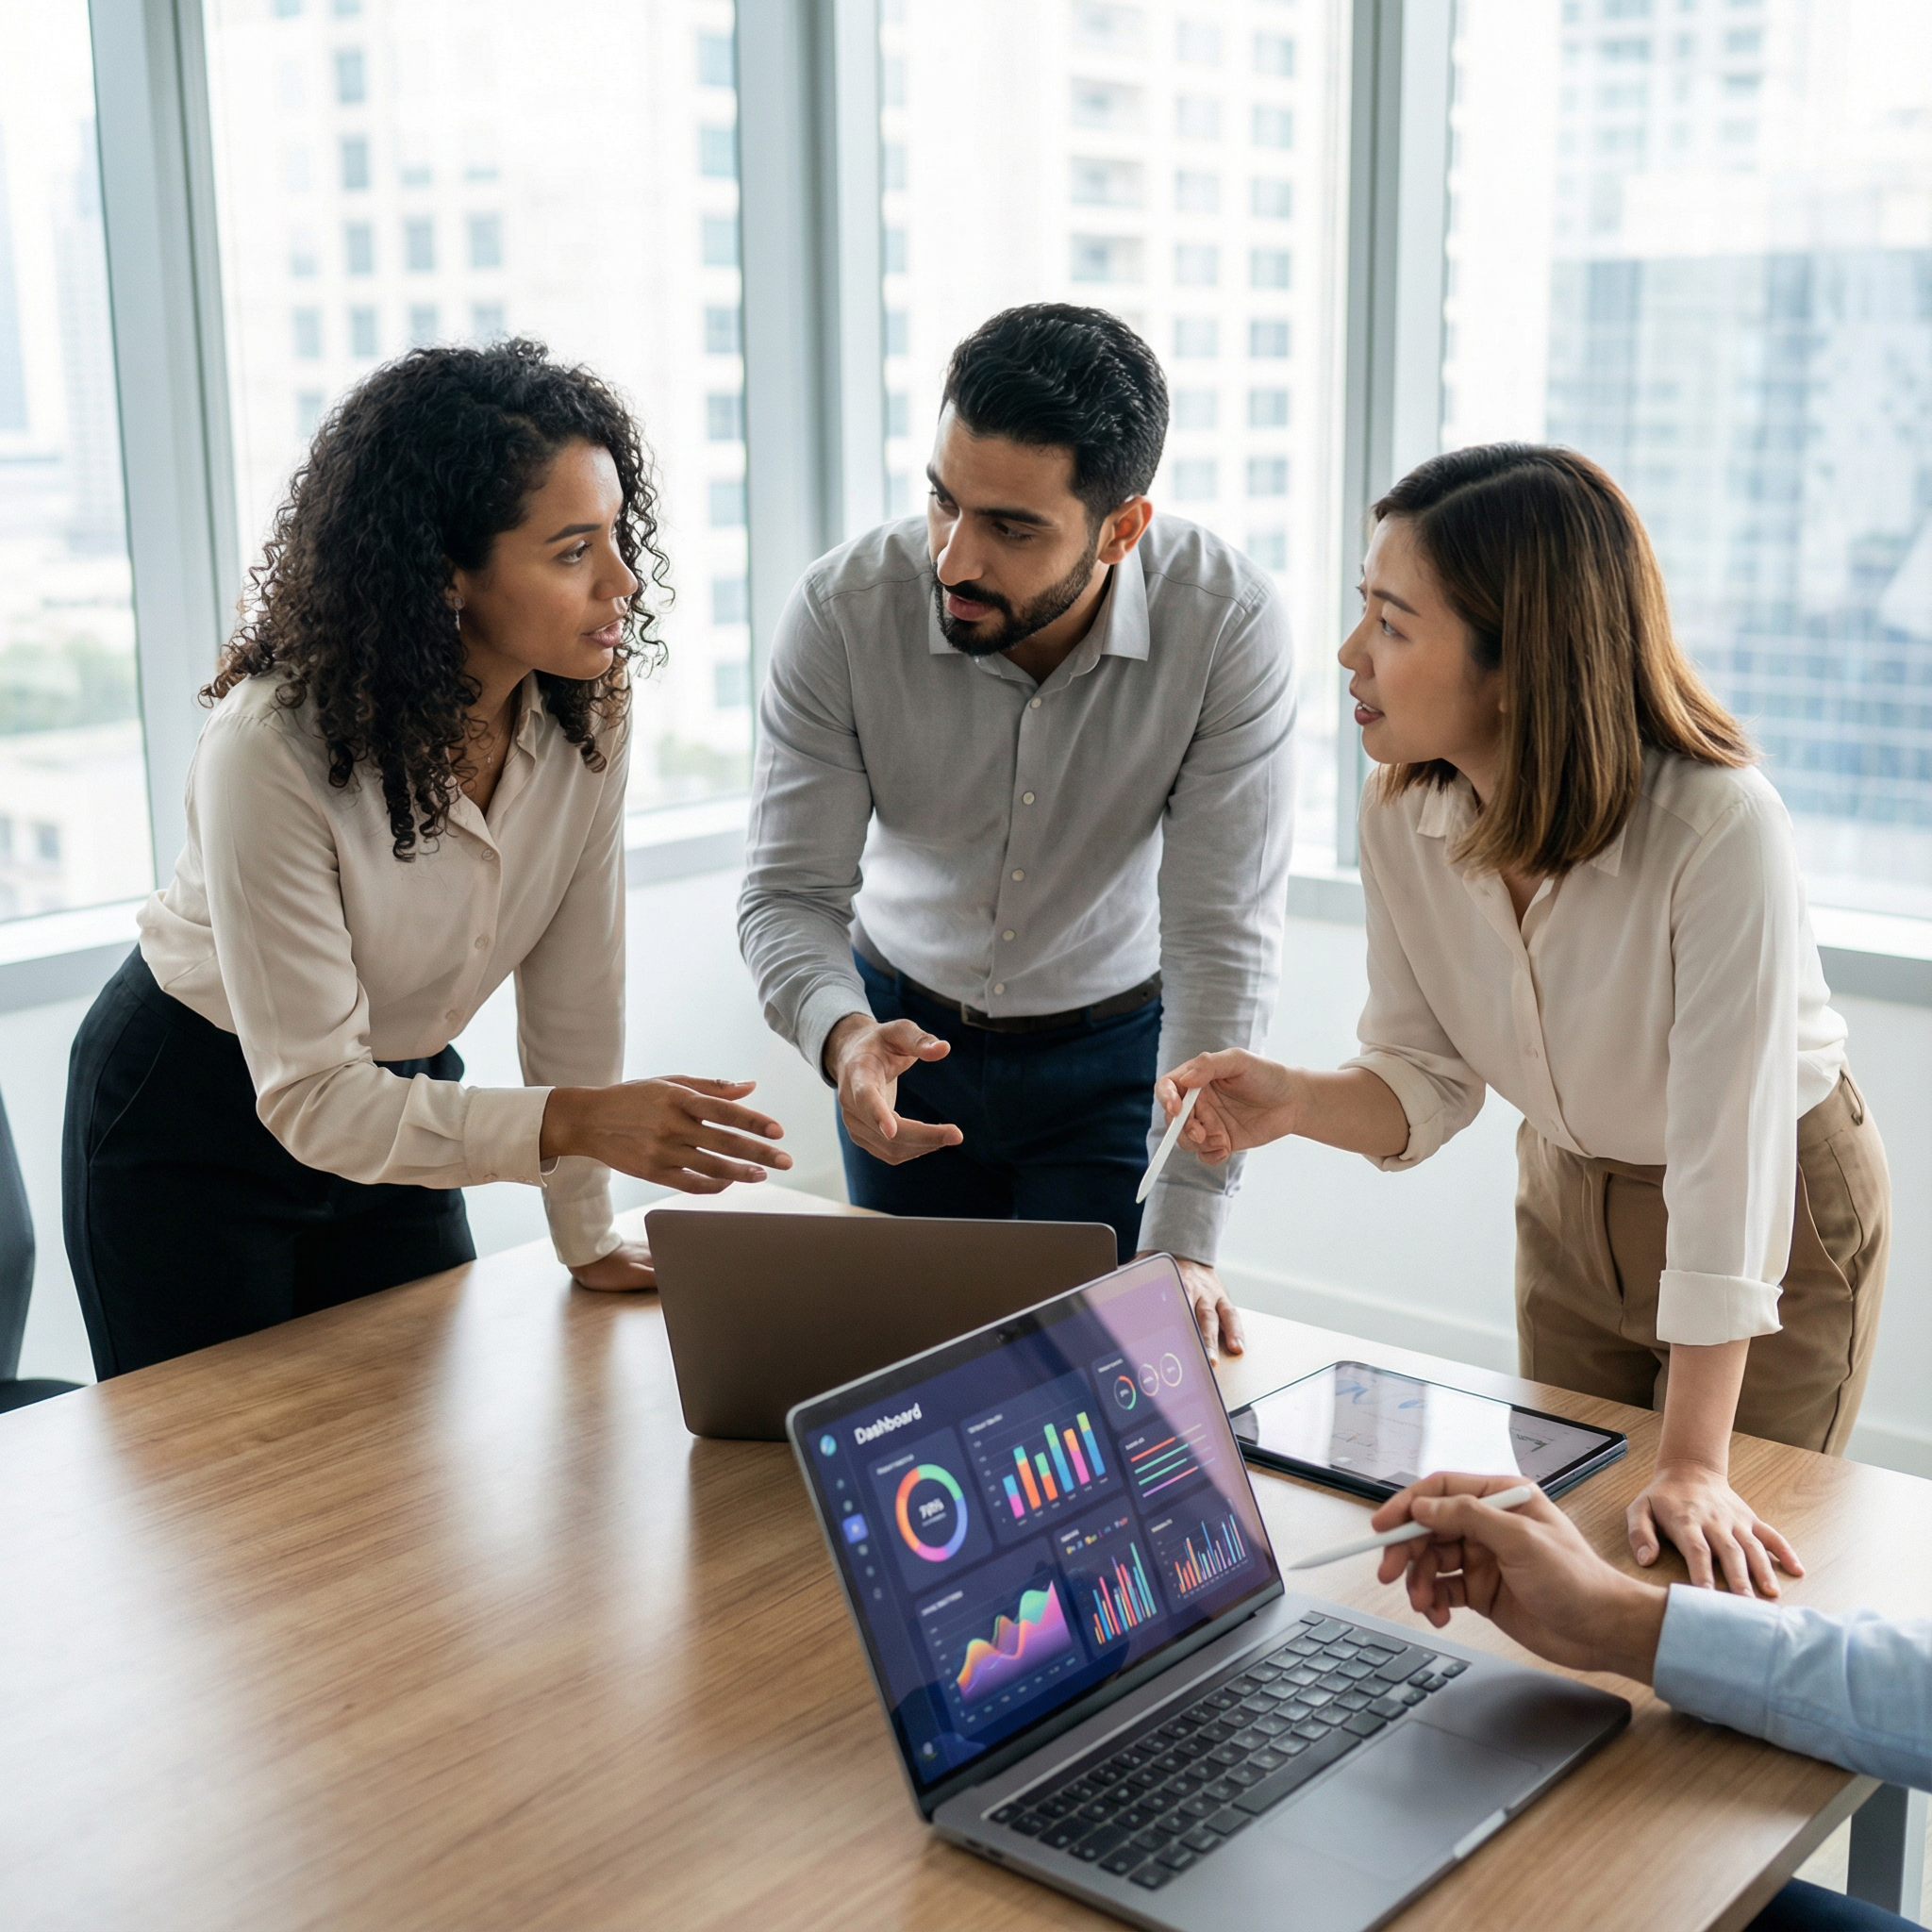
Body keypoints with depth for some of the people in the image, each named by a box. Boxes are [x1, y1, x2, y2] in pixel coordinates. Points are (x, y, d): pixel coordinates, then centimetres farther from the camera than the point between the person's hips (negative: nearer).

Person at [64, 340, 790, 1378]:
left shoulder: (586, 711, -17)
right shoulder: (270, 753, -33)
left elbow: (574, 987, -8)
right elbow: (313, 1099, -31)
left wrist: (588, 1240, -4)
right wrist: (575, 1121, -43)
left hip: (397, 1093, 5)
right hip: (192, 1122, -4)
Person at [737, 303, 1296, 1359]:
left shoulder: (1227, 620, -28)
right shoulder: (843, 609, -24)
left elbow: (1224, 938, -28)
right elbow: (788, 893, -19)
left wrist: (1182, 1242, -32)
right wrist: (842, 1034, -43)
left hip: (1119, 1049, -1)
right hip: (909, 1031, 2)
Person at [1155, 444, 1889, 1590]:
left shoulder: (1721, 830, -36)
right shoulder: (1403, 818, -20)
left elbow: (1728, 1154, -35)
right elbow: (1430, 1079, -10)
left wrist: (1694, 1467, -33)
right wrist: (1293, 1103, -32)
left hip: (1779, 1215, -5)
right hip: (1570, 1202, 5)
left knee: (1713, 1579, 8)